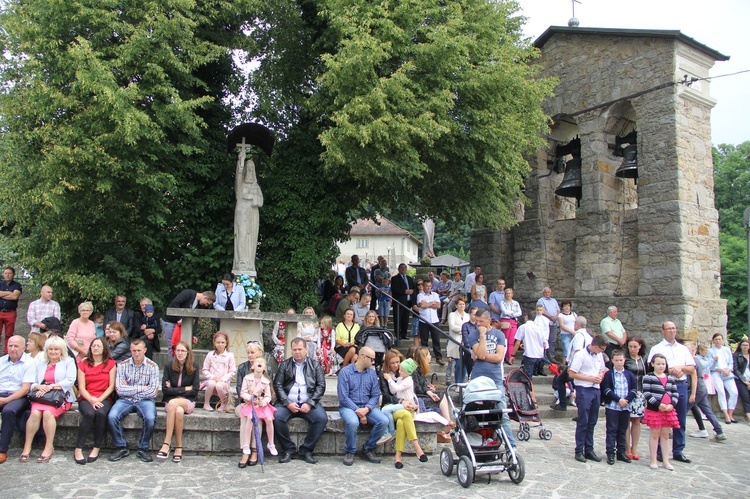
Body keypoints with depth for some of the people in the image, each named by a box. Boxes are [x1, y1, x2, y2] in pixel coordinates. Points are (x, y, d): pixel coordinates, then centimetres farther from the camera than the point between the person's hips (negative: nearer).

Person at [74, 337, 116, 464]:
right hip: (86, 398, 1)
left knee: (101, 413, -33)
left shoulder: (111, 364, 8)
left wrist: (99, 399, -12)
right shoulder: (83, 364, 11)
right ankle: (78, 449, -24)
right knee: (89, 413, -32)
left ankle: (97, 448, -19)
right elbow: (81, 387, 3)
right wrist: (91, 400, -15)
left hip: (104, 398, 0)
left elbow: (111, 386, 2)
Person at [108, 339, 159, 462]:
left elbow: (153, 392, -7)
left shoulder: (152, 366, 0)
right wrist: (141, 388, -8)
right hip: (125, 400, 2)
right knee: (112, 417, -27)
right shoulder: (122, 365, 3)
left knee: (150, 418, -31)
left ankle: (143, 449, -7)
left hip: (145, 400, -1)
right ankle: (121, 447, -6)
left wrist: (129, 390, -5)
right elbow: (119, 390, -8)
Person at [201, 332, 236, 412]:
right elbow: (205, 370, 5)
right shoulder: (210, 355, 3)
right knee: (211, 383, -34)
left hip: (223, 381, -1)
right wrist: (213, 377, -11)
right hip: (211, 379, 1)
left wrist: (222, 379, -12)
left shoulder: (230, 355, -1)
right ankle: (206, 404, -11)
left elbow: (233, 371, -1)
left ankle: (224, 404, -5)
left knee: (219, 385, -34)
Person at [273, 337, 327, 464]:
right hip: (288, 402, 0)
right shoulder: (284, 365, 12)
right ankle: (289, 449, -9)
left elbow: (321, 386, 4)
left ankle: (306, 450, -9)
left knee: (322, 418, -26)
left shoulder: (315, 365, 12)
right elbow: (277, 385, 3)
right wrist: (287, 403, -11)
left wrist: (310, 403, -10)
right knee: (277, 417, -29)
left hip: (308, 403, 0)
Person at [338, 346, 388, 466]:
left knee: (384, 421, -21)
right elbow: (343, 397, -12)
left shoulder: (372, 373, 8)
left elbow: (375, 395, 4)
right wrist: (358, 411, -19)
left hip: (366, 407, 5)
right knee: (353, 422, -36)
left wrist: (367, 409, -15)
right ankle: (350, 452, -8)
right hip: (348, 406, -4)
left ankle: (367, 449, 0)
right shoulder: (345, 372, -6)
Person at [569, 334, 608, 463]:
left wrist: (600, 377, -1)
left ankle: (589, 450, 20)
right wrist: (590, 378, -15)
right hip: (584, 390, -7)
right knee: (583, 422, -3)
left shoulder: (599, 355, 10)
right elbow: (571, 374, -14)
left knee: (592, 422, 11)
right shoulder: (581, 355, -12)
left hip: (596, 390, 7)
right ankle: (579, 451, 6)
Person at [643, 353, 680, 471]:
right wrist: (658, 405, -19)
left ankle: (665, 460, 20)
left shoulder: (671, 378, 10)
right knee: (655, 434, 3)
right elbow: (646, 394, -13)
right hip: (654, 409, -4)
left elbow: (675, 393, 8)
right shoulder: (648, 377, -6)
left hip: (669, 410, 4)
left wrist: (672, 404, -9)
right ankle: (654, 460, 11)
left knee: (665, 435, 11)